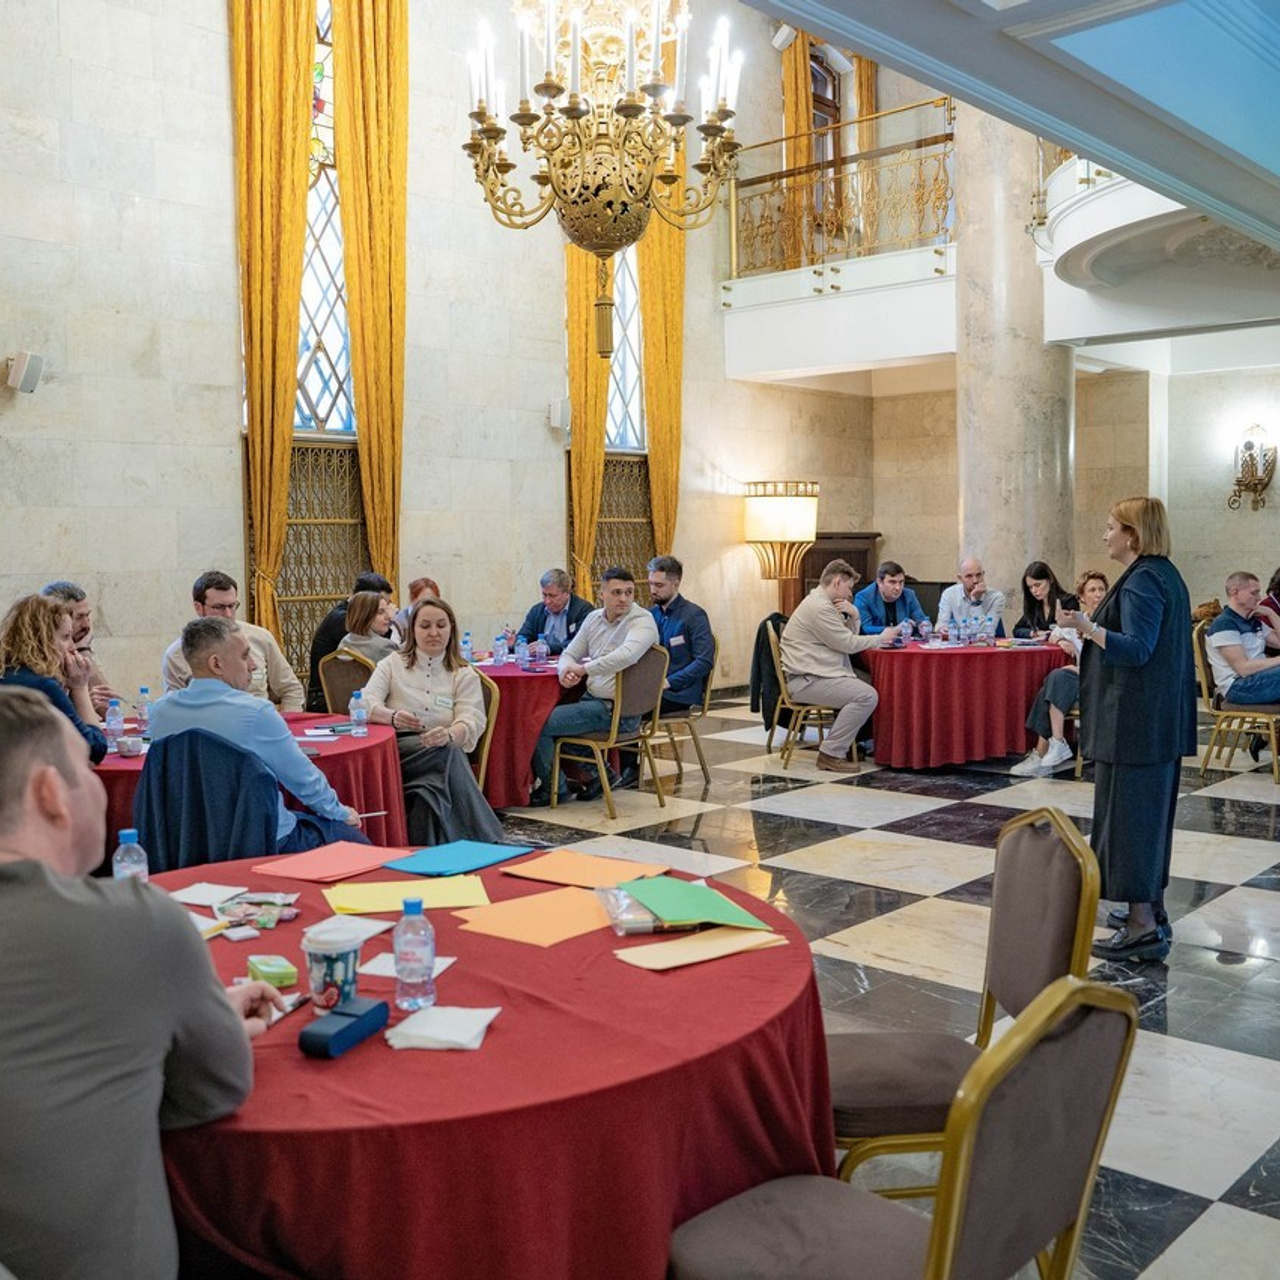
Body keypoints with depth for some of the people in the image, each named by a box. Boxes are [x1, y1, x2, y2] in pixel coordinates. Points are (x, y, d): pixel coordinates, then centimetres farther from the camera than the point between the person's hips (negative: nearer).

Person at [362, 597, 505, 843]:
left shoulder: (464, 674, 14)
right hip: (398, 752, -1)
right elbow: (366, 703, -3)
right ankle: (482, 840, -30)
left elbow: (471, 721, -5)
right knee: (447, 756, -32)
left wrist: (449, 735, -31)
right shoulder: (393, 664, 14)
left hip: (444, 753, 1)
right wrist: (393, 717, -29)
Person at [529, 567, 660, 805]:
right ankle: (595, 771, 16)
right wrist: (566, 670, -10)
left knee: (539, 724, -11)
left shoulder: (642, 621, -14)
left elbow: (626, 656, -33)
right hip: (592, 700, 8)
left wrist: (584, 669, -24)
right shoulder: (594, 618, 11)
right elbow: (569, 654, 15)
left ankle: (555, 789, 12)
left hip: (617, 711, -8)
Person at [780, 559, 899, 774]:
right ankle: (831, 754, -15)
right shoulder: (818, 607, -16)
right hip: (806, 681, -11)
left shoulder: (823, 603, 19)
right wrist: (882, 638, -2)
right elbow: (848, 644, -14)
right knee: (867, 696, -22)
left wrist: (853, 616, 1)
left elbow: (848, 636, 21)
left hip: (816, 674, 11)